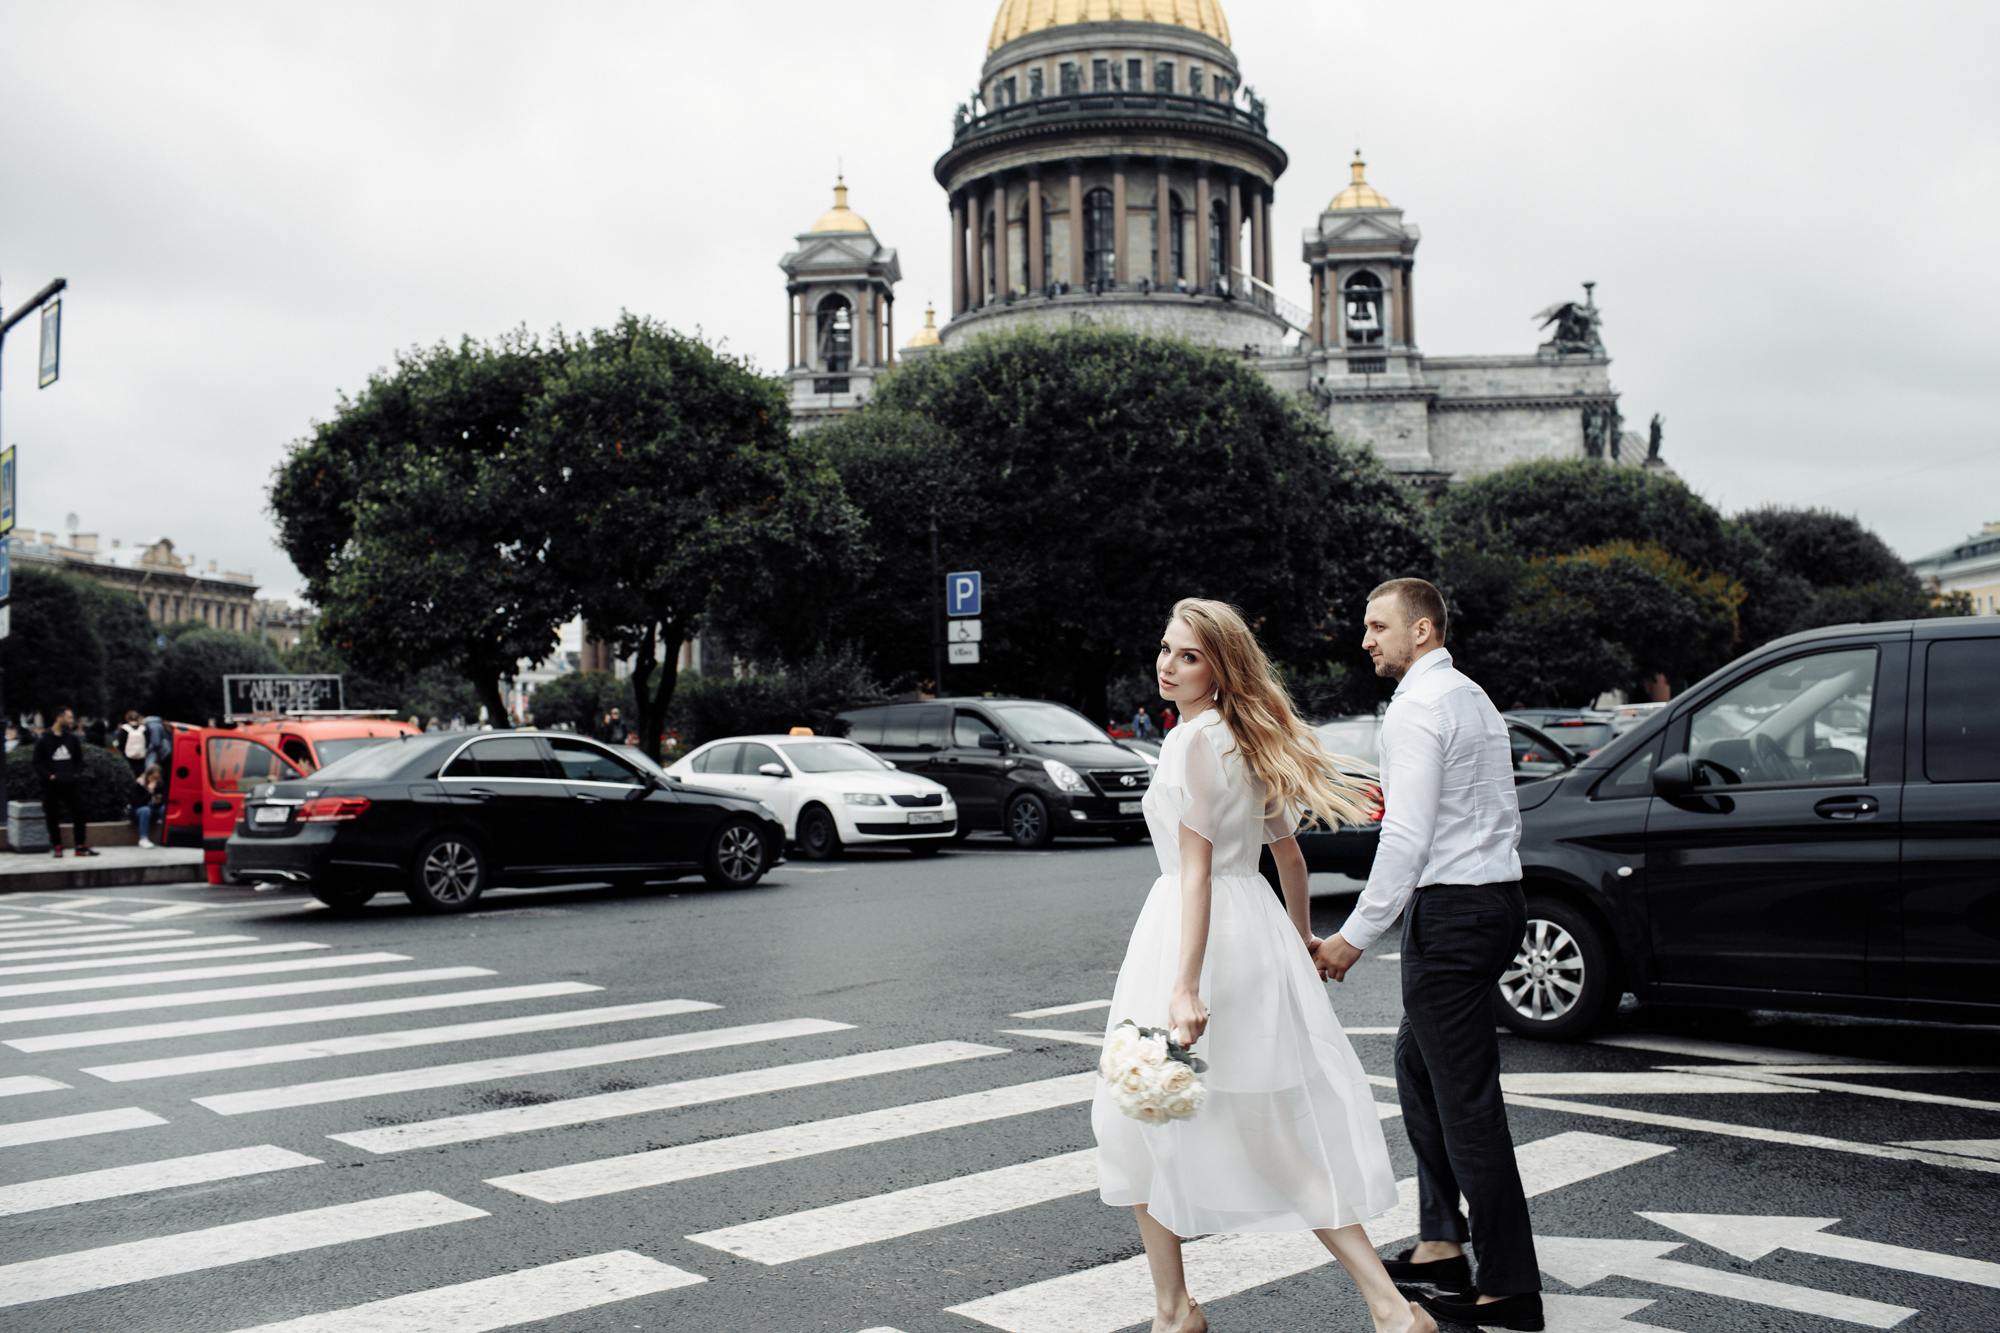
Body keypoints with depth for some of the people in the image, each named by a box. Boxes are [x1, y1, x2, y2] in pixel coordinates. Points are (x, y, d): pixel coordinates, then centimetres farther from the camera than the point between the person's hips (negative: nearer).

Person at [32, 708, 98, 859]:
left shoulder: (73, 739, 10)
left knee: (78, 814, 0)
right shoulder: (44, 740, -1)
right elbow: (38, 764, -2)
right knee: (53, 818, 2)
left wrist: (76, 774, -1)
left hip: (70, 784, 3)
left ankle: (81, 846, 4)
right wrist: (49, 776, -16)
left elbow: (79, 760, 16)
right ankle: (57, 847, 11)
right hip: (51, 786, -3)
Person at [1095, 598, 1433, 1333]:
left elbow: (1196, 867, -20)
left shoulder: (1193, 740, -13)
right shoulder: (1250, 742, 14)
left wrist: (1185, 986, -25)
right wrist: (1300, 941, 33)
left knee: (1146, 1121, 8)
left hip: (1197, 929, -9)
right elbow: (1288, 854, 21)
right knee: (1281, 1132, 11)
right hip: (1257, 931, 9)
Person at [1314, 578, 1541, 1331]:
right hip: (1497, 897, 11)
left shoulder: (1417, 708, -14)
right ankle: (1442, 1243, 26)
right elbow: (1506, 820, 19)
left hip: (1449, 910, -11)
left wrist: (1355, 936, -18)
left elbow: (1407, 837, -21)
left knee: (1466, 1098, -5)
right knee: (1418, 1065, 20)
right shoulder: (1473, 698, 16)